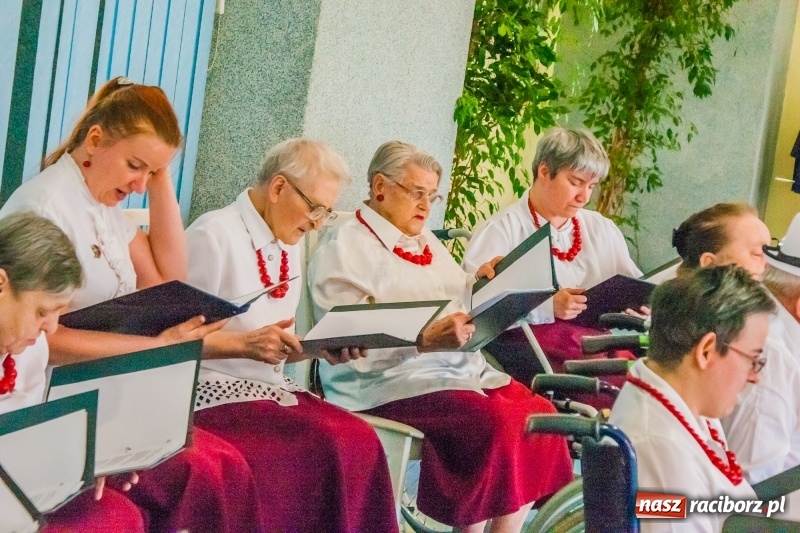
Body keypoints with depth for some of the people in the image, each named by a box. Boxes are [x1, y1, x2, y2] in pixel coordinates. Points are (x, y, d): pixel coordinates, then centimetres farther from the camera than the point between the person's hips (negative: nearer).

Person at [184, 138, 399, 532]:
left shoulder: (287, 245, 13)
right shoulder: (214, 235, -11)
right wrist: (245, 343, -24)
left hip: (268, 386, 7)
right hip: (212, 388, -7)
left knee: (359, 440, -18)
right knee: (327, 447, -26)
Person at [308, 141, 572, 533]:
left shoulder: (426, 242, 21)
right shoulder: (345, 247, -4)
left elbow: (458, 306, 23)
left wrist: (477, 285, 2)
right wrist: (424, 340, -29)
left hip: (457, 368, 8)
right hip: (387, 382, -8)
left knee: (537, 412, -14)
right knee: (495, 421, -28)